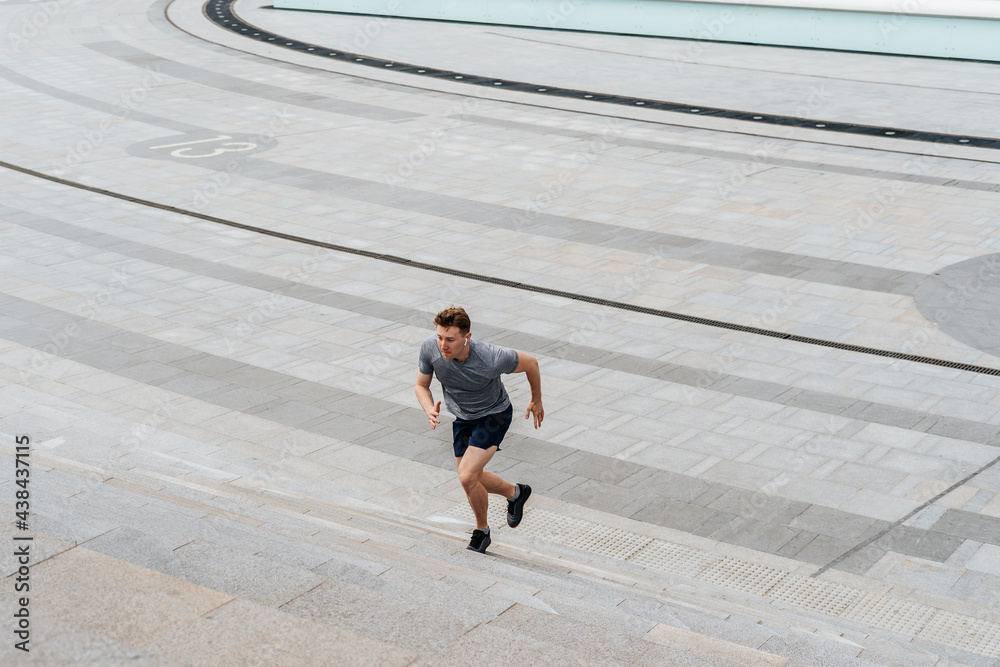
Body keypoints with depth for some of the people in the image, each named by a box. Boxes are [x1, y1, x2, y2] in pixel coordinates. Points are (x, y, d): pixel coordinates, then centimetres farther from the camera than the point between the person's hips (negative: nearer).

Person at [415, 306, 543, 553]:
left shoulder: (492, 358, -36)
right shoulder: (430, 348, -25)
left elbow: (530, 362, -16)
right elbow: (422, 385, -7)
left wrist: (536, 400, 1)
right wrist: (430, 410, -29)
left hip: (494, 415, -6)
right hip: (462, 418, 6)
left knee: (467, 477, -19)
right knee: (471, 479, 16)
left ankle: (481, 530, 9)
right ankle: (514, 492, 45)